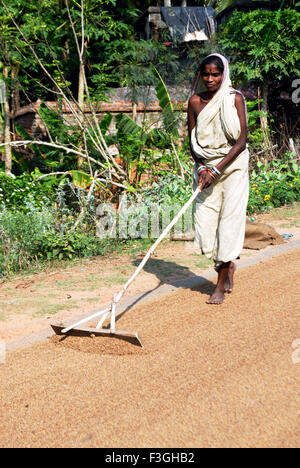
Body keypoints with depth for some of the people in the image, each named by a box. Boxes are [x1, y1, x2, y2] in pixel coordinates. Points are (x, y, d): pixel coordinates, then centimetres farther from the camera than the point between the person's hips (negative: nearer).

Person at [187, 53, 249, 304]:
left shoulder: (235, 98, -7)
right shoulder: (195, 101, 1)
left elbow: (241, 141, -11)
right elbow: (193, 142, 4)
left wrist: (216, 170, -17)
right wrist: (202, 168, -12)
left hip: (233, 165, -3)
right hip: (206, 167, 3)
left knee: (229, 222, -6)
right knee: (204, 225, -1)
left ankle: (221, 286, 5)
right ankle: (228, 264, 29)